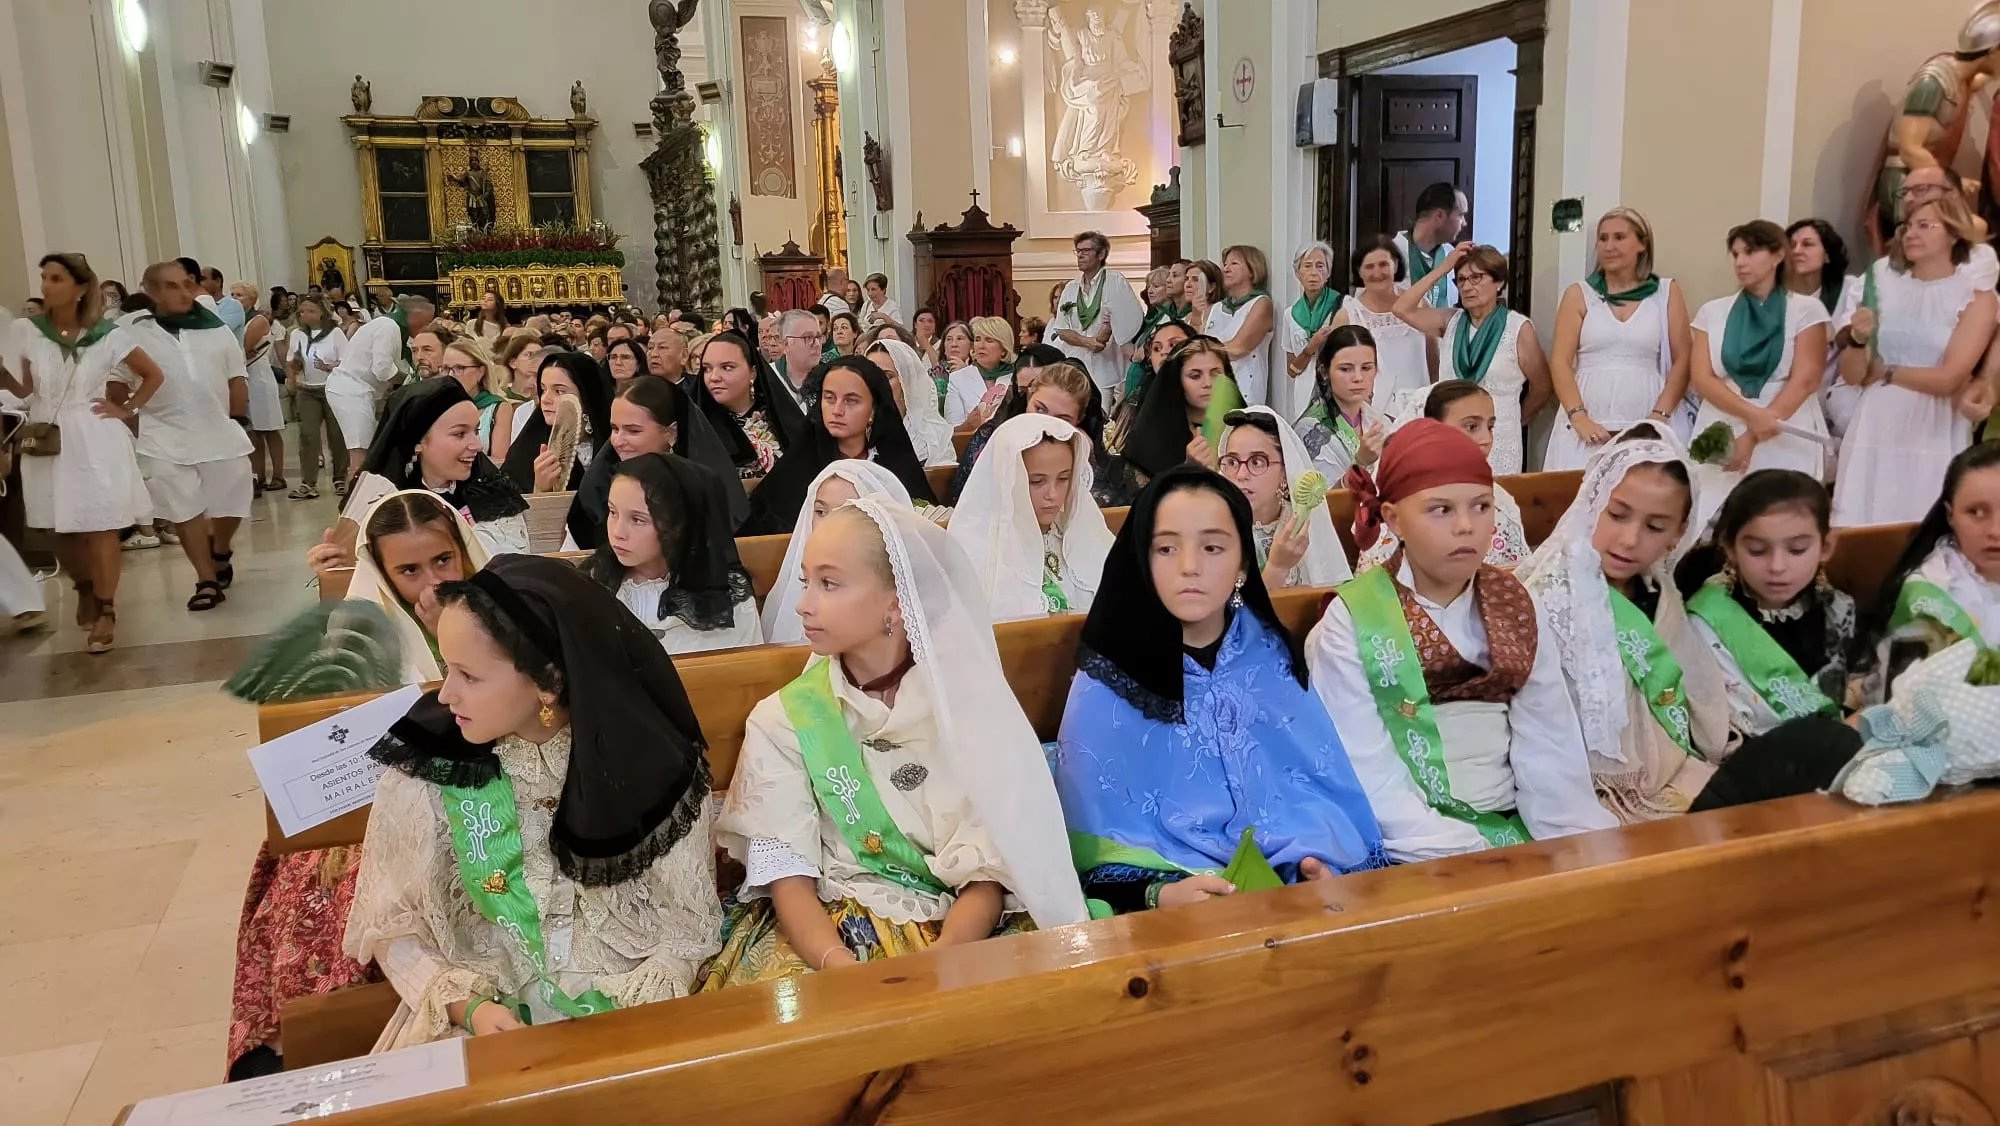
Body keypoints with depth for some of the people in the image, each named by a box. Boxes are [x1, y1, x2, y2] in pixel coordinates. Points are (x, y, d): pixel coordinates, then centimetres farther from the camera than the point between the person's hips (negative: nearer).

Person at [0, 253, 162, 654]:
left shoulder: (108, 335, -3)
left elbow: (154, 375, 8)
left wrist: (128, 410, 0)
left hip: (94, 440, -2)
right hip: (47, 441, 2)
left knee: (100, 527, -2)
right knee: (61, 529, 9)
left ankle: (106, 610, 6)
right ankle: (84, 589, 34)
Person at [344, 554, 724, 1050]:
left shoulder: (649, 766, -10)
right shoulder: (424, 768, -9)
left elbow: (687, 926, -3)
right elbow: (392, 926, -1)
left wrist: (630, 1020, -16)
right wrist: (467, 1006, -15)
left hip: (627, 1013, -1)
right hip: (483, 1016, 1)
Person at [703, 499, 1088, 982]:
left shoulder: (967, 707, 0)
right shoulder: (782, 721, 1)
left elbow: (989, 874, -4)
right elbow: (787, 876, -6)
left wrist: (938, 961, -23)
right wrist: (841, 966, -25)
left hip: (958, 931, 1)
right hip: (824, 933, 0)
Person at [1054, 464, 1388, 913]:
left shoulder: (1269, 653, 6)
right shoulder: (1106, 687, -4)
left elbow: (1320, 778, 8)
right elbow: (1102, 848, -4)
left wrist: (1315, 856, -12)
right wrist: (1160, 894, -23)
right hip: (1177, 903, -3)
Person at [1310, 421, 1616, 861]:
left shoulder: (1519, 610, 7)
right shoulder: (1350, 623, -7)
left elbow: (1552, 752, 2)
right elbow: (1370, 776, -12)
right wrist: (1466, 854, -21)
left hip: (1517, 832, 5)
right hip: (1419, 851, -4)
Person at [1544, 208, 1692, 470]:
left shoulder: (1666, 293, 11)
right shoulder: (1579, 295, 9)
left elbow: (1681, 361, 7)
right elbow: (1560, 362, 1)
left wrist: (1660, 416, -6)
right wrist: (1579, 418, -11)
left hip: (1645, 425, 0)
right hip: (1588, 423, 0)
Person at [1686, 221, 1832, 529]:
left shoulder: (1806, 309, 4)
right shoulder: (1713, 311, 11)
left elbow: (1804, 381, -5)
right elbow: (1702, 378, 0)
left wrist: (1752, 438, -12)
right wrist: (1752, 415, -15)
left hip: (1786, 441, -2)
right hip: (1720, 436, 2)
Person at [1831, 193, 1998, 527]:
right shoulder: (1885, 285, 8)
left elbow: (1948, 379, -10)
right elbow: (1852, 375, 7)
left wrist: (1886, 371, 0)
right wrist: (1859, 339, -11)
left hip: (1934, 434, -3)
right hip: (1876, 428, 3)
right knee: (1859, 530, 2)